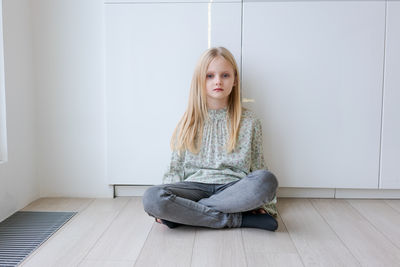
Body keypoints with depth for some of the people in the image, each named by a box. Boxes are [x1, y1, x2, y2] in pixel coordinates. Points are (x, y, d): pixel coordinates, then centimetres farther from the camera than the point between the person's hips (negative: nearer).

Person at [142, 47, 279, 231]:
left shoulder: (249, 121, 10)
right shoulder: (189, 122, 12)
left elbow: (258, 167, 11)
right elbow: (175, 168, 11)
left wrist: (265, 205, -4)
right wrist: (166, 206, -5)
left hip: (233, 188, 0)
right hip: (195, 186, 1)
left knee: (267, 179, -33)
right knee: (151, 197, -30)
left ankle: (184, 213, -22)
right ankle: (238, 219, -20)